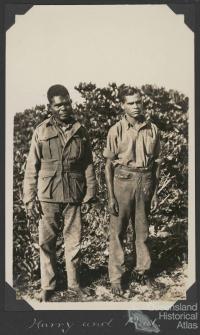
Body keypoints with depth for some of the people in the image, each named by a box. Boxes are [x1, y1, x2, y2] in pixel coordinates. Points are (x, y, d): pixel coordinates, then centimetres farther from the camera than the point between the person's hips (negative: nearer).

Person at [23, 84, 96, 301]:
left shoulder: (80, 131, 3)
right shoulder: (41, 131, -3)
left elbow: (88, 164, 6)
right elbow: (31, 167, -2)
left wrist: (90, 191, 3)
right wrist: (29, 198, -4)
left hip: (74, 195, 1)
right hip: (48, 196, -1)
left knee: (73, 240, 10)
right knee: (47, 242, 6)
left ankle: (73, 281, 26)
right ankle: (47, 285, 21)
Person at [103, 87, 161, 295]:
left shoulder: (152, 130, 3)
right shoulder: (116, 131, -5)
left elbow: (156, 163, 9)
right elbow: (109, 165, -3)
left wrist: (155, 192, 8)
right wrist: (111, 197, -7)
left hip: (145, 182, 2)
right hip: (123, 181, -2)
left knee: (142, 229, 13)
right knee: (117, 231, 2)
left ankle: (142, 269, 30)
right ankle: (116, 277, 12)